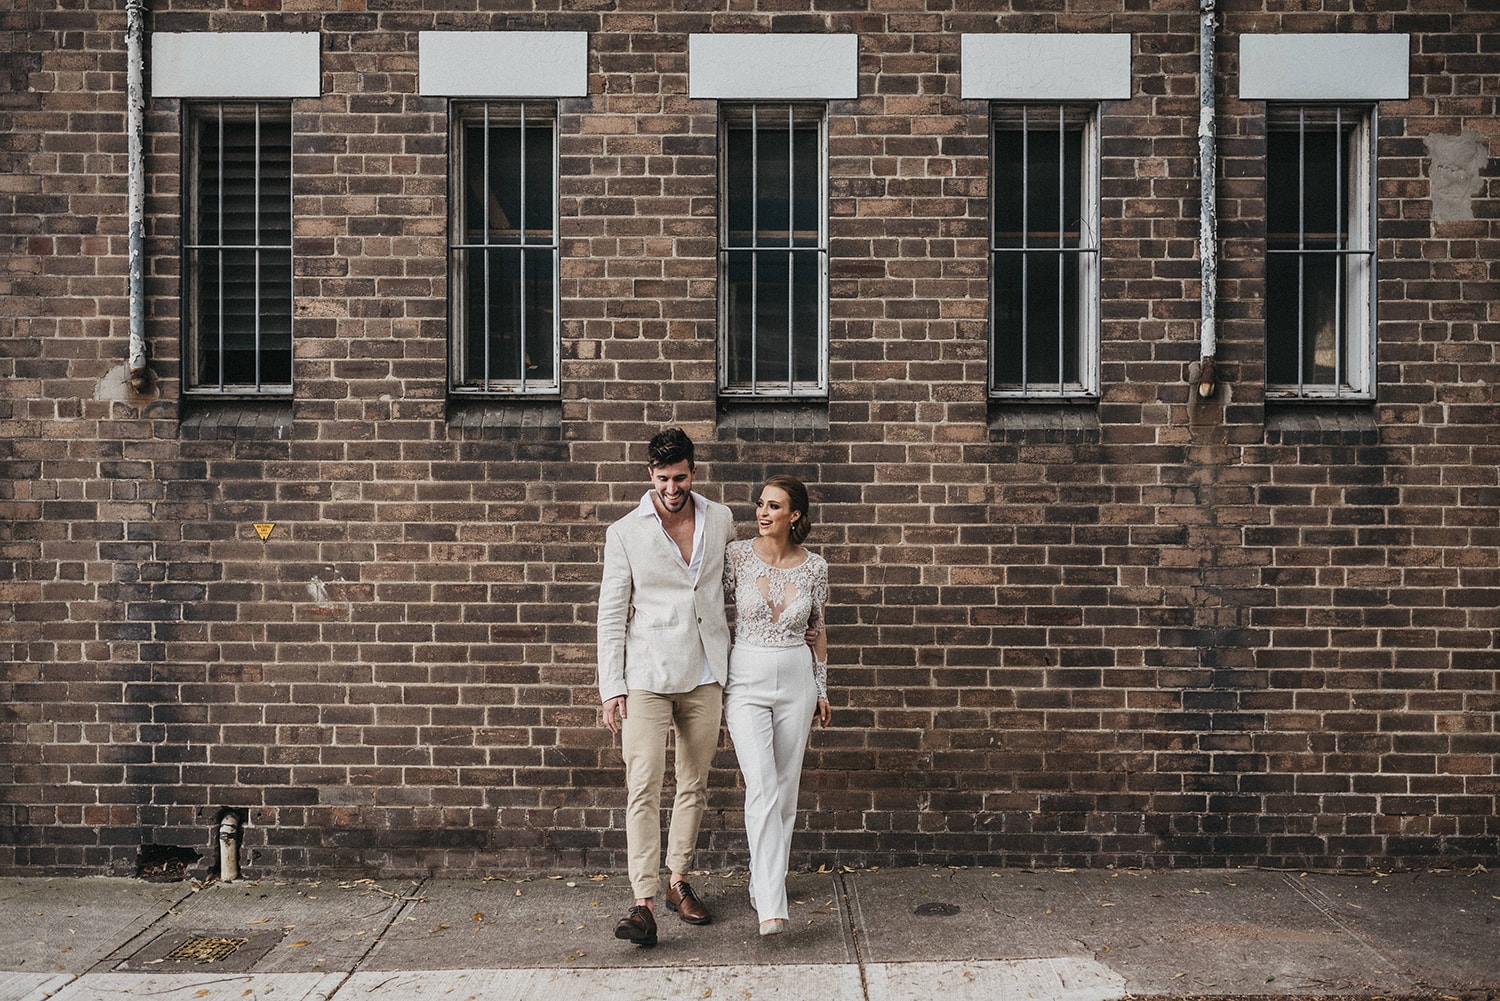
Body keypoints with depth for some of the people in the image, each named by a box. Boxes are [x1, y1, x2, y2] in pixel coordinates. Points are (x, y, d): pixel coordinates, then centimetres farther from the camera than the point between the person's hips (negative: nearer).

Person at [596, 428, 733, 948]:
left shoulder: (720, 520, 5)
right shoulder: (625, 533, -4)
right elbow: (611, 615, -2)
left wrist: (735, 666, 15)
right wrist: (610, 687, -7)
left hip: (706, 674, 3)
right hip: (647, 675, -3)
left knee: (693, 784, 12)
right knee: (643, 787, -9)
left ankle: (678, 882, 26)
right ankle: (644, 904, -6)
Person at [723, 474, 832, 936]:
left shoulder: (814, 567, 0)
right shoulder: (736, 555, -6)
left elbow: (818, 630, 10)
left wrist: (822, 688, 14)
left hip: (796, 678, 3)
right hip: (746, 677, -2)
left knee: (785, 786, 10)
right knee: (761, 788, -13)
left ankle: (765, 879, 30)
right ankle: (771, 907, -13)